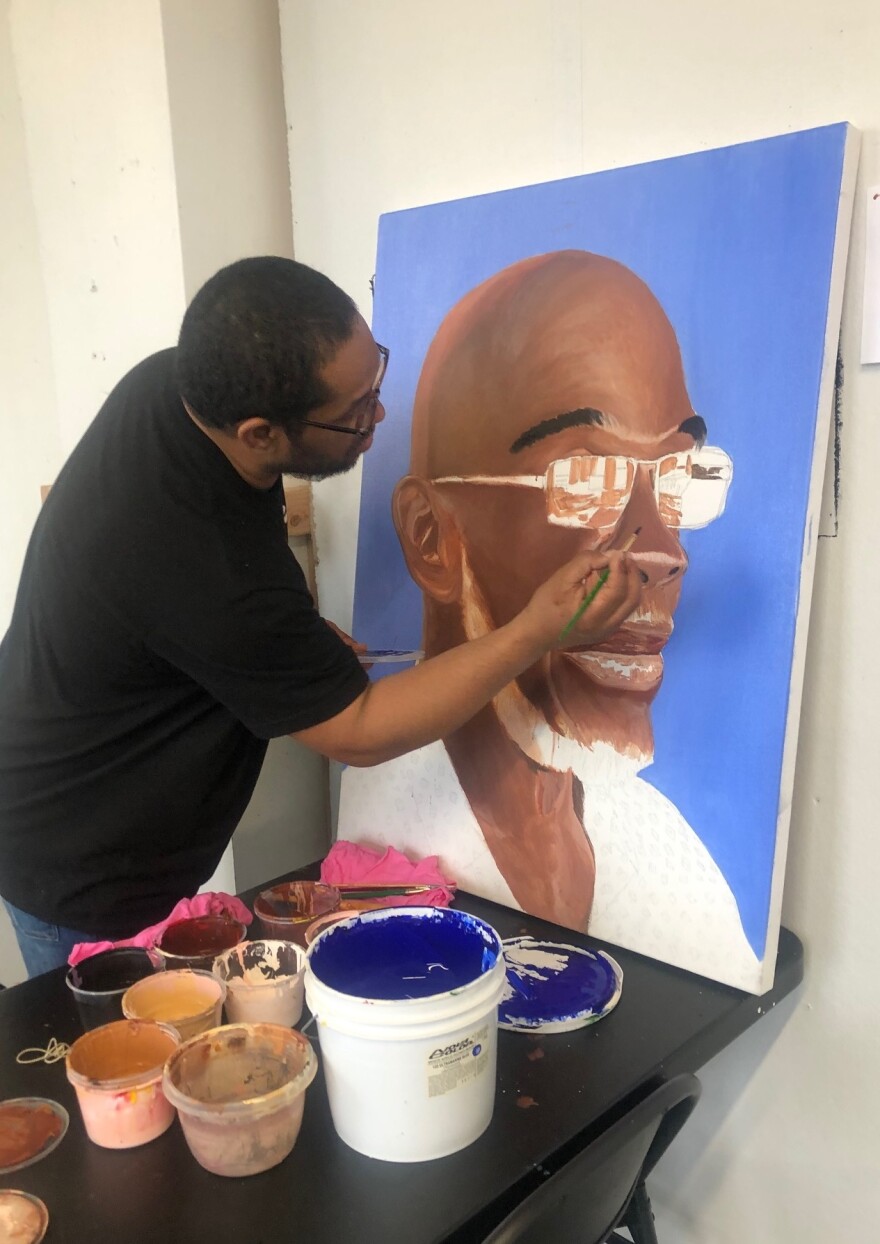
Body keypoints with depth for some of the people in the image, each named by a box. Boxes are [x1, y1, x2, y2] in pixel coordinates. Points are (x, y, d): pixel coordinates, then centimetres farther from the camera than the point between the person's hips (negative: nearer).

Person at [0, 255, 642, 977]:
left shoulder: (169, 380, -14)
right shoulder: (217, 579, -38)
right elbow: (358, 733, -23)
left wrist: (305, 645, -2)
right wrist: (539, 631, -30)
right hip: (86, 889, -8)